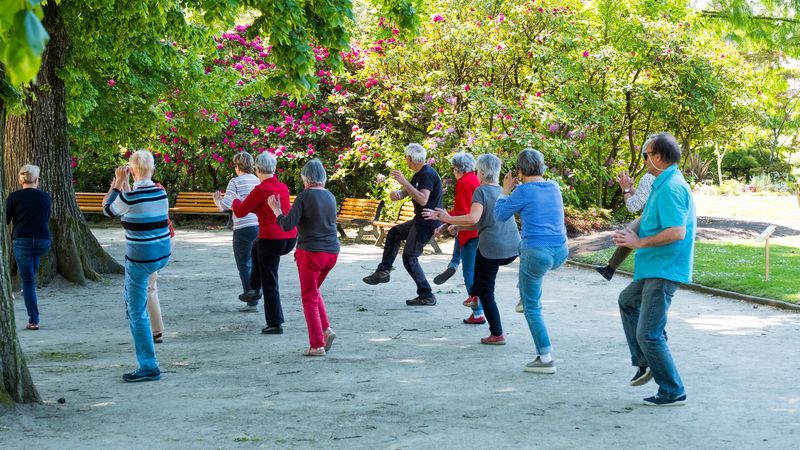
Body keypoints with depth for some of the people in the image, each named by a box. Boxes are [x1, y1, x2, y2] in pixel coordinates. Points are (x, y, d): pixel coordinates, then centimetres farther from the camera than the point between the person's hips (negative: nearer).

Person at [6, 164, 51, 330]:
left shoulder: (14, 197, -5)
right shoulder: (46, 197, 2)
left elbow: (5, 220, 1)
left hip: (22, 241, -3)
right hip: (43, 242, 3)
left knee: (28, 281, 2)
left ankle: (33, 321, -3)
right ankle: (28, 290, 41)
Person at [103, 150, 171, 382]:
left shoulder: (131, 196, -20)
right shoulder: (161, 193, 0)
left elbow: (108, 209, 1)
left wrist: (119, 182, 7)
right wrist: (124, 185, 20)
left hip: (141, 259, -7)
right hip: (163, 254, 7)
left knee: (137, 313, 2)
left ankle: (149, 367, 3)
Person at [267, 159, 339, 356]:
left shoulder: (305, 197, -12)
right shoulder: (330, 197, 7)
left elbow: (287, 225, -16)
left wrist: (275, 208, -1)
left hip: (311, 252, -6)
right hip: (331, 251, 6)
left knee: (309, 298, 4)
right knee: (314, 291, 26)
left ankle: (317, 345, 3)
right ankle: (326, 329, 10)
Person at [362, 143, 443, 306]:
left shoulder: (427, 174, -19)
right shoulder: (419, 175, 14)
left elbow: (423, 200, -31)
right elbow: (403, 193, 15)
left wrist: (404, 182, -30)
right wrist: (396, 193, -10)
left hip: (427, 222, -11)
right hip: (420, 220, 11)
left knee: (409, 258, -8)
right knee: (394, 233, 25)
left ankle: (427, 296, -5)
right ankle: (383, 271, 25)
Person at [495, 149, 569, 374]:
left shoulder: (523, 191, -11)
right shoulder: (554, 187, 7)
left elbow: (500, 214, 2)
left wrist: (506, 191, 15)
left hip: (537, 254, -6)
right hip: (560, 253, 7)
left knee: (532, 307, 6)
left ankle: (546, 358, 3)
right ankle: (526, 296, 41)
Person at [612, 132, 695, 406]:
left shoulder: (671, 188, -22)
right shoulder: (664, 185, 12)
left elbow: (676, 232, -29)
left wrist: (640, 243, -19)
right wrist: (631, 233, 4)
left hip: (665, 271, -11)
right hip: (655, 269, 11)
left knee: (648, 333, -8)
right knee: (627, 301, 31)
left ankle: (673, 392, 1)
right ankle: (644, 363, 32)